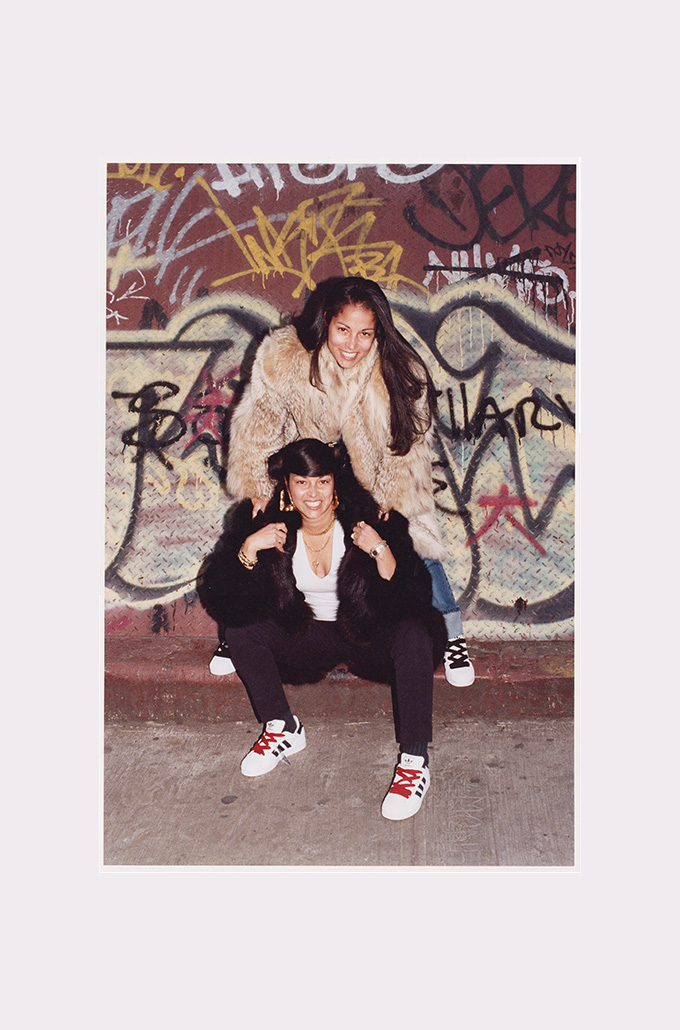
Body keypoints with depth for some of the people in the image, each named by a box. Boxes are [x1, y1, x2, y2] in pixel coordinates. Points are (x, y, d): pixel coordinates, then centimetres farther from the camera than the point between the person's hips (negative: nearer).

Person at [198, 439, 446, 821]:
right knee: (240, 628, -15)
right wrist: (249, 549, -28)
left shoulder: (367, 521, -18)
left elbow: (417, 599, -22)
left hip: (370, 635, -3)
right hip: (308, 636, 3)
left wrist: (381, 550, -35)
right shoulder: (266, 525, -11)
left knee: (413, 634, -32)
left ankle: (415, 760, -21)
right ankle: (284, 729, 1)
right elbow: (221, 600, -14)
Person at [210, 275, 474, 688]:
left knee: (416, 540, -7)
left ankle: (452, 635, 14)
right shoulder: (281, 358, -26)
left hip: (375, 476, 0)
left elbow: (409, 443, -13)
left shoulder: (400, 373, -26)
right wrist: (259, 490, -13)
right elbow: (256, 426, -12)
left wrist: (392, 501, -20)